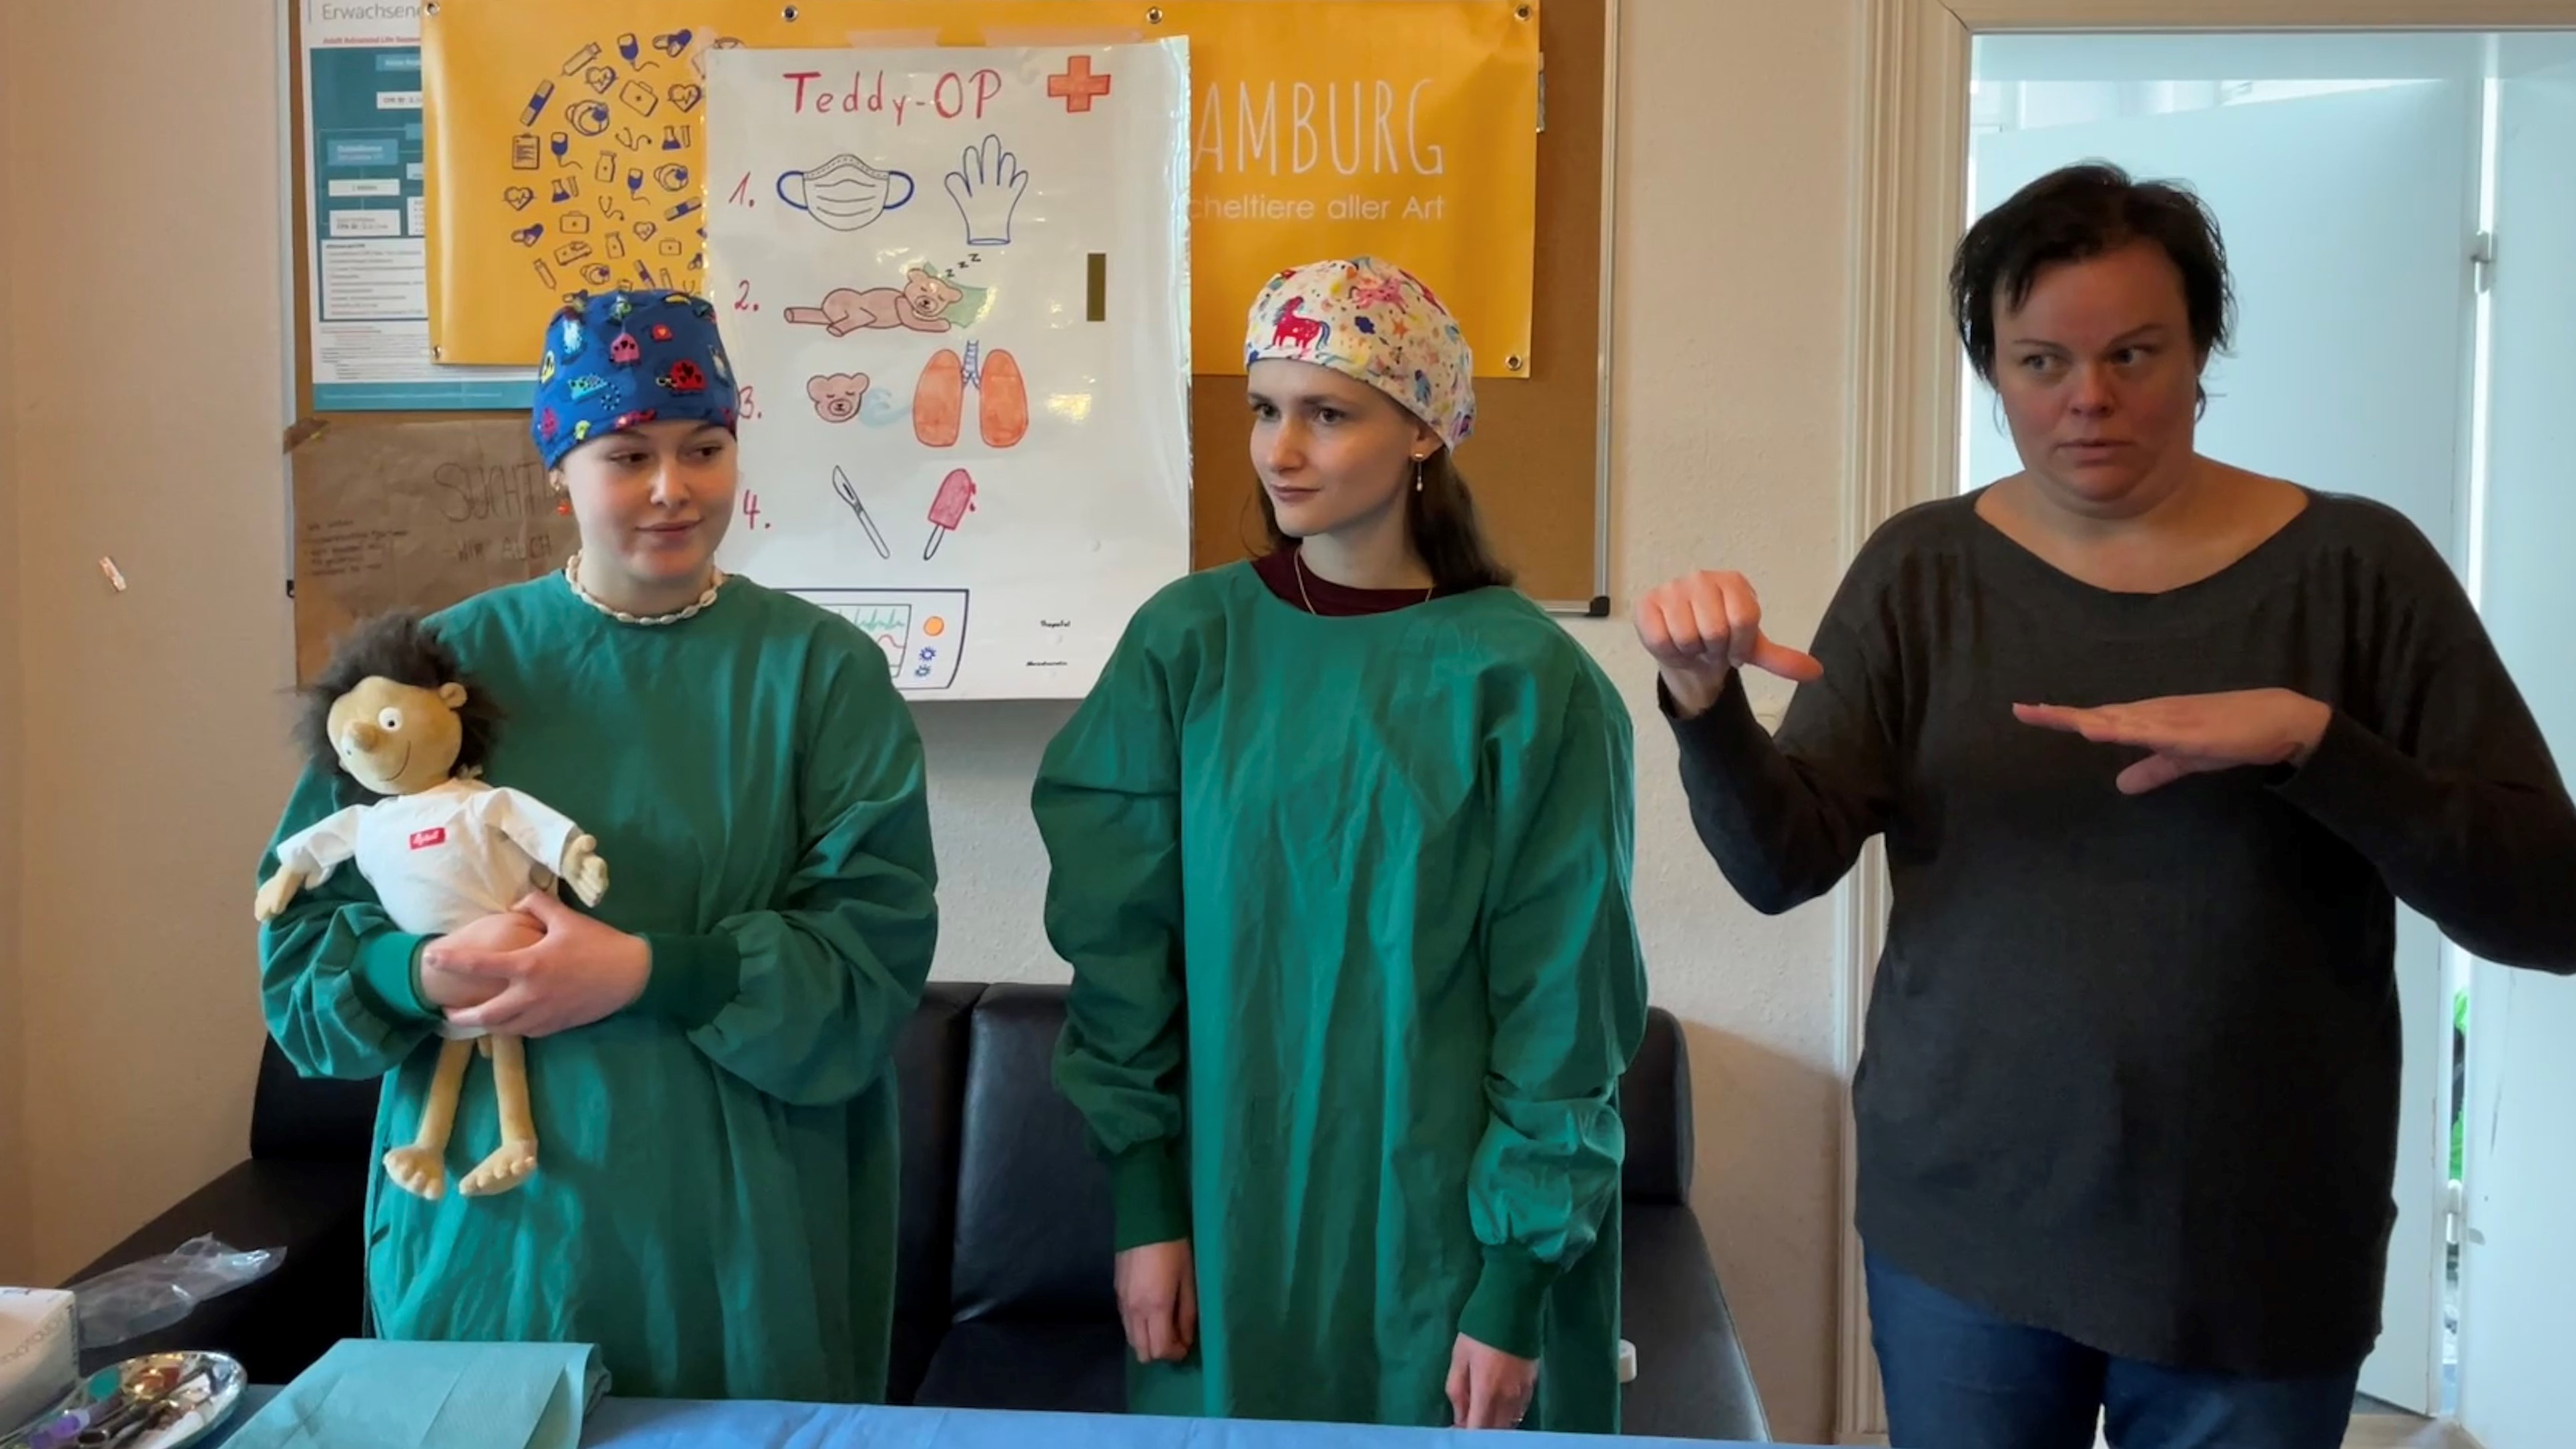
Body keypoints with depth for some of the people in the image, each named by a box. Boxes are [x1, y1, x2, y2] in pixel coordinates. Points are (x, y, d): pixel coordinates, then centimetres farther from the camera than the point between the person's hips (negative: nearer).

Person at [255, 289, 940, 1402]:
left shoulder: (824, 670, -2)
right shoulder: (450, 661, 3)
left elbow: (880, 939, -10)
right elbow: (302, 929, 3)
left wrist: (647, 973, -20)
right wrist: (427, 974, -18)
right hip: (493, 1219, 1)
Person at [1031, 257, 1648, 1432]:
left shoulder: (1523, 678, -10)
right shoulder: (1184, 643, -3)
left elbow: (1560, 1004, -8)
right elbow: (1120, 945, 0)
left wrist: (1516, 1287, -8)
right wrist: (1145, 1204, -3)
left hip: (1444, 1221, -2)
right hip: (1225, 1207, 2)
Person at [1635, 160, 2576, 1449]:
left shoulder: (2355, 568, -6)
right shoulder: (1922, 572, -2)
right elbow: (1784, 867, -9)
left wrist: (2310, 738, -24)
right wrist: (1705, 702, -28)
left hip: (2256, 1257, -1)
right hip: (1960, 1226, 1)